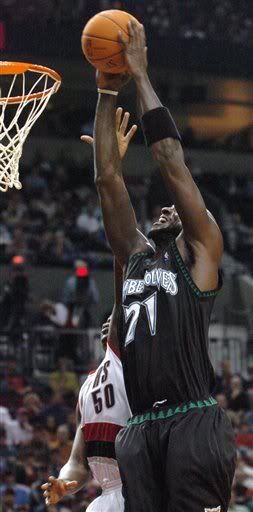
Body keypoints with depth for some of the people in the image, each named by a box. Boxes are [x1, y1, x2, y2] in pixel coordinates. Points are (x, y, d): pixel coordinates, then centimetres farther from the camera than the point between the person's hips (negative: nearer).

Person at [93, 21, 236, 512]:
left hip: (193, 422, -6)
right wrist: (107, 93, 16)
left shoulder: (200, 252, 9)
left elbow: (171, 162, 3)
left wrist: (141, 75, 6)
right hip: (139, 428, 6)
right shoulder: (135, 255, 23)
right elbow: (107, 179, 19)